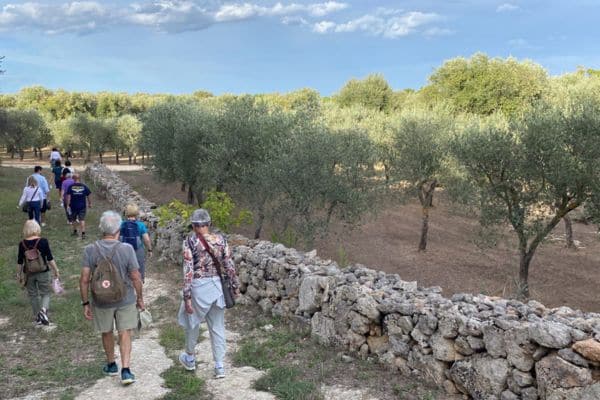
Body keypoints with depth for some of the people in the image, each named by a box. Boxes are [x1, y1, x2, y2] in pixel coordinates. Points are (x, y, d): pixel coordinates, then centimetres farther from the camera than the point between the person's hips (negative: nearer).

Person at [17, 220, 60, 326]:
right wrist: (55, 270, 4)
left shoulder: (22, 244, -5)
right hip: (43, 272, -2)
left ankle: (38, 318, 24)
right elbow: (50, 258, -8)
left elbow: (20, 262, 1)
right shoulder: (43, 241, -11)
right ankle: (43, 309, -15)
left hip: (29, 273, 2)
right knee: (45, 293, 12)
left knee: (33, 295, 16)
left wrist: (19, 274, 13)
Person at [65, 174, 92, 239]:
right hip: (82, 206, 0)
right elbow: (88, 196, 2)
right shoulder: (84, 186, -2)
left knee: (73, 219, 18)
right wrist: (90, 203, 14)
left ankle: (75, 231, 31)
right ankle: (83, 233, -10)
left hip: (73, 206, 0)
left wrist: (67, 205, -6)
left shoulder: (71, 187, -6)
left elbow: (68, 196, -9)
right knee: (82, 219, -1)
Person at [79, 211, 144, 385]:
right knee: (125, 333, 11)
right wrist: (140, 298, 3)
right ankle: (125, 370, 4)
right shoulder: (127, 249, -17)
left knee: (107, 333, 21)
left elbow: (84, 279, -12)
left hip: (101, 300, 1)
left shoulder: (90, 250, -14)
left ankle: (111, 365, 37)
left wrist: (85, 303, -1)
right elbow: (136, 278, -12)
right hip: (125, 299, -1)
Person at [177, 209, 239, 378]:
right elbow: (229, 264, 3)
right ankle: (219, 366, 15)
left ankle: (190, 358, 39)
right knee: (217, 326, 13)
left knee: (192, 321, 20)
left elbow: (188, 269, -14)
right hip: (218, 285, 3)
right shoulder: (220, 239, 0)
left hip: (200, 286, -3)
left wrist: (187, 296, -12)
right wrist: (236, 285, 15)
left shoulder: (190, 241, -11)